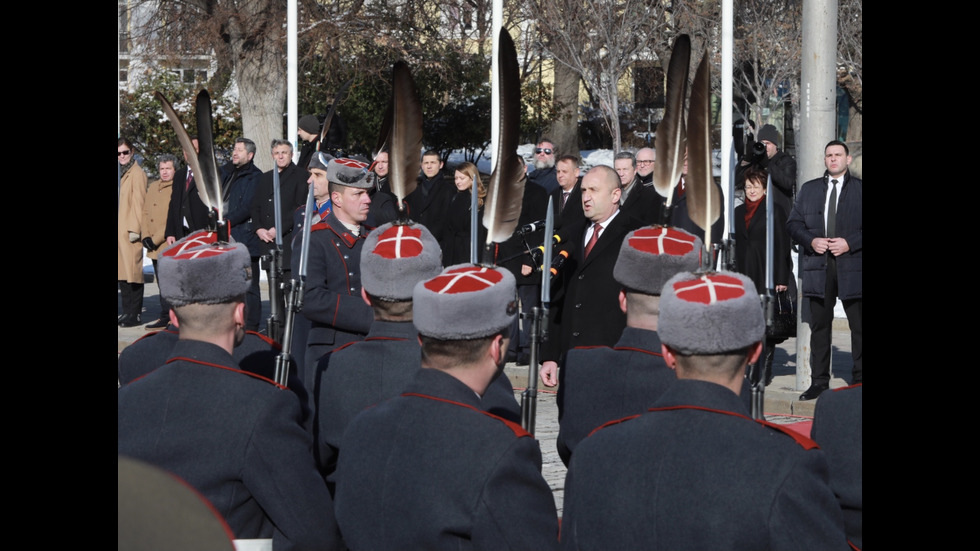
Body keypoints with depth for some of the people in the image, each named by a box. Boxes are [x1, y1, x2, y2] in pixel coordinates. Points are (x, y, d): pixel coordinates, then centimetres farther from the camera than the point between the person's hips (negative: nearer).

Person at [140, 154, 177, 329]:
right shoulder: (153, 187, 17)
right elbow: (145, 212, 17)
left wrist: (156, 239, -14)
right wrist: (146, 236, 2)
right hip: (154, 248, 7)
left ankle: (166, 317, -3)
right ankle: (166, 316, 16)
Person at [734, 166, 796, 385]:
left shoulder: (775, 210, -2)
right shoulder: (739, 212, 14)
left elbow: (782, 246, -5)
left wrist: (781, 279, -11)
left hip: (768, 275, -5)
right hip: (745, 277, 5)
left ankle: (765, 373, 2)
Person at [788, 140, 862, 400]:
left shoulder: (859, 189, 5)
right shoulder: (809, 189, 15)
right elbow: (793, 223, 10)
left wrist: (850, 243, -13)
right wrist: (811, 241, -6)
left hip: (852, 265, -3)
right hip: (818, 267, 3)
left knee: (858, 325, 0)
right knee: (819, 325, 6)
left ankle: (859, 380, 7)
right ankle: (819, 382, 11)